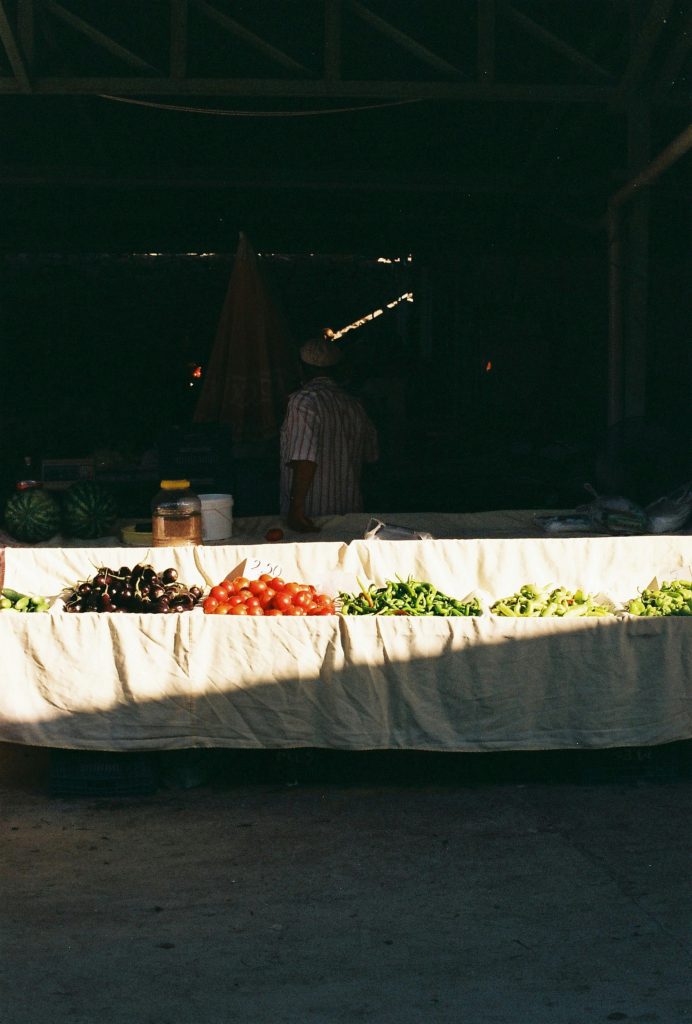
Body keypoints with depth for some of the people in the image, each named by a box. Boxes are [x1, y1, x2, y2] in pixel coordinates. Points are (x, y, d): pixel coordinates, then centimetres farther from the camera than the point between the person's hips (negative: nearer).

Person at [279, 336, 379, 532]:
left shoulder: (304, 400, -10)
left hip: (310, 517, -6)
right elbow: (372, 457, 21)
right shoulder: (356, 406, 11)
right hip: (351, 513, 6)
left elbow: (305, 458, -21)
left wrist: (297, 506, -23)